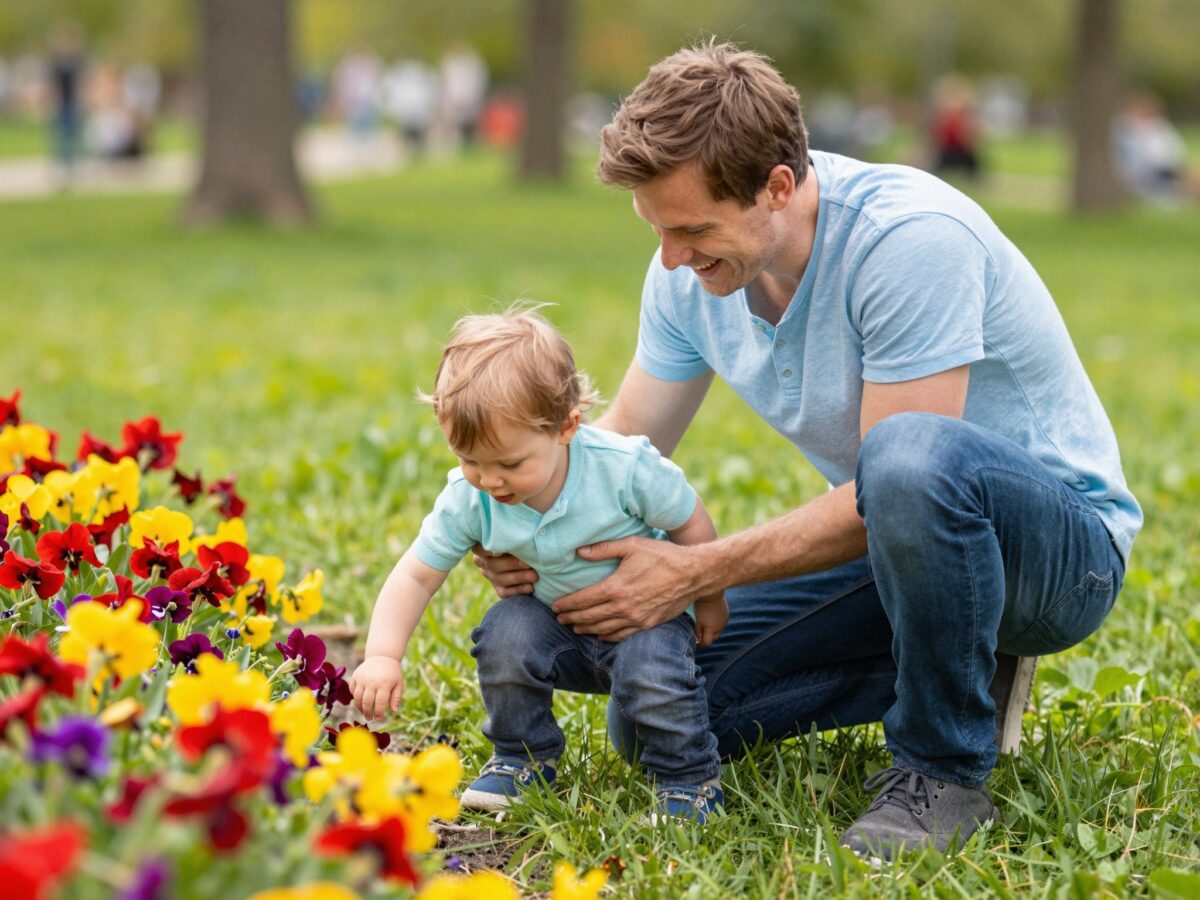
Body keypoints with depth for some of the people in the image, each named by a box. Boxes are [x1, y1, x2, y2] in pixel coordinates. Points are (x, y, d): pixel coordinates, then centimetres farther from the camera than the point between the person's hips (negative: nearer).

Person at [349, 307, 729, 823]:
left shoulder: (625, 468, -27)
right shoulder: (468, 499, -19)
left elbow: (691, 526, -11)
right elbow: (416, 575, -13)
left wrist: (709, 601, 2)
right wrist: (382, 656, -26)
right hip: (557, 622, 3)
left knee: (650, 669, -32)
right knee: (505, 631, -25)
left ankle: (690, 779, -5)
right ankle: (524, 760, -1)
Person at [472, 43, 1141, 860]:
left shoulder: (910, 238, -28)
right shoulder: (690, 272, -5)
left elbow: (897, 470, -28)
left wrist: (694, 574, -26)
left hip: (1064, 544, -7)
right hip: (891, 543, 7)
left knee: (909, 457, -42)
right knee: (654, 722, -5)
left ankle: (944, 768, -19)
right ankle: (951, 671, 8)